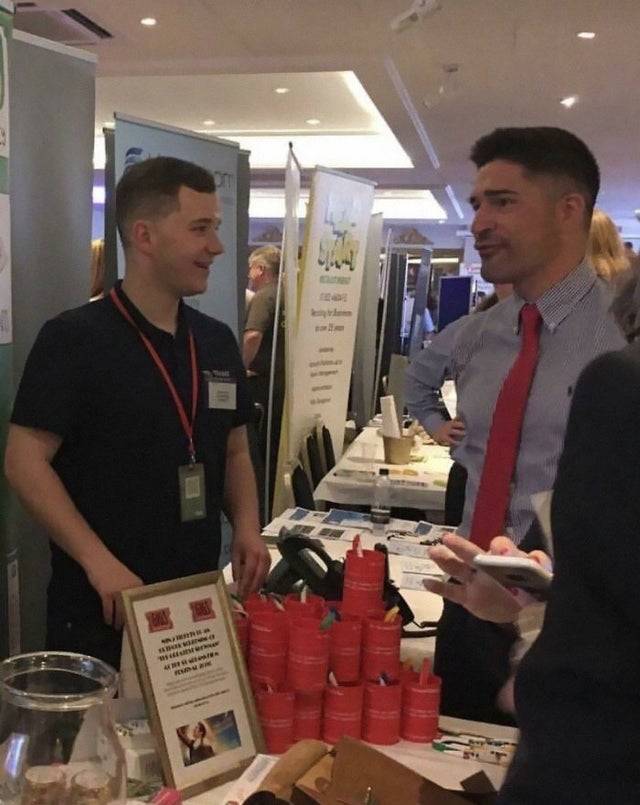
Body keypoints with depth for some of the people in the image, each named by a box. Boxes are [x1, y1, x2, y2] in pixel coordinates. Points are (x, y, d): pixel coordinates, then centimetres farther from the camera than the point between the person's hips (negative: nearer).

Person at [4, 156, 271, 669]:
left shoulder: (218, 342, 7)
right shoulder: (73, 339, -11)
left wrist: (247, 528, -3)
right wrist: (98, 561, -22)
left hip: (197, 603, 6)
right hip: (100, 611, -6)